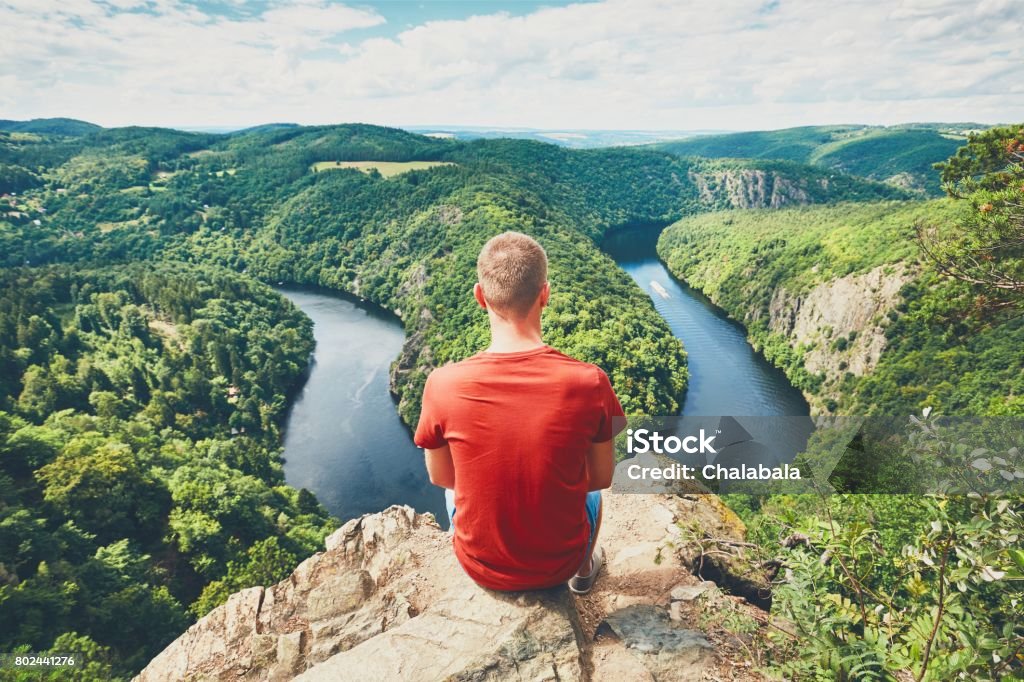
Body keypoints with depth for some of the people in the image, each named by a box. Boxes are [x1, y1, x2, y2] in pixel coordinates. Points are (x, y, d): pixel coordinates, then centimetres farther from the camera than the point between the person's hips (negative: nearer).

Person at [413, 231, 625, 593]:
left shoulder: (442, 385, -24)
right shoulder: (589, 382, -24)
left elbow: (440, 477, -6)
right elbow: (602, 477, -8)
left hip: (482, 569, 0)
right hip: (560, 563, 1)